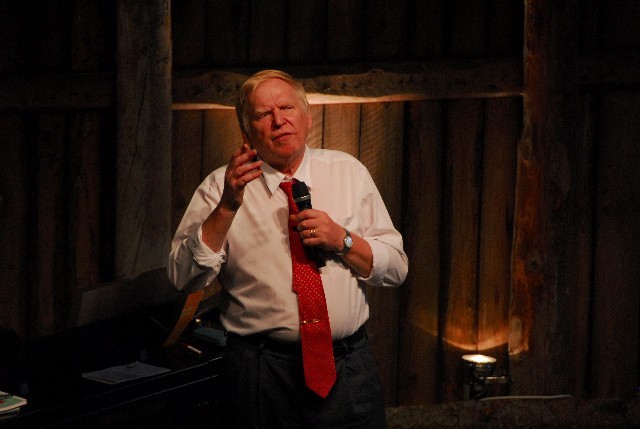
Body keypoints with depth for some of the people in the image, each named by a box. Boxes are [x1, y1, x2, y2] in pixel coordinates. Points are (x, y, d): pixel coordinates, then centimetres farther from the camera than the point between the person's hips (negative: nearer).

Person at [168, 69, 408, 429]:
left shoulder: (350, 172, 6)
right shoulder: (221, 187, 0)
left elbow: (396, 268, 5)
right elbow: (184, 277, -9)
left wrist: (342, 240, -12)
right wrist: (227, 207, -19)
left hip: (349, 367, 2)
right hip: (262, 370, -2)